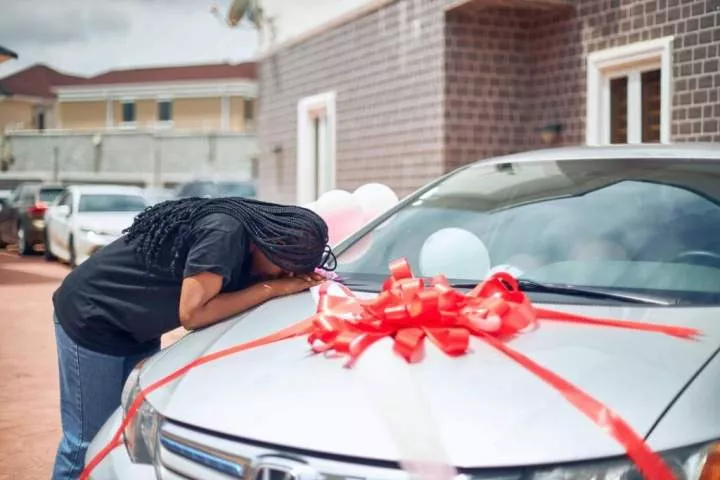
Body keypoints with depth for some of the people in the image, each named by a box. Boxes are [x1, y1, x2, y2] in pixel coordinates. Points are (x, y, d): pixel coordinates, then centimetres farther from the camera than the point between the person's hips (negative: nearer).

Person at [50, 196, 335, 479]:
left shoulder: (244, 237, -2)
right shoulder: (225, 231, -28)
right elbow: (193, 313, -30)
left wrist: (297, 279, -14)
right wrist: (273, 288, -24)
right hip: (91, 318, -9)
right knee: (89, 442, -5)